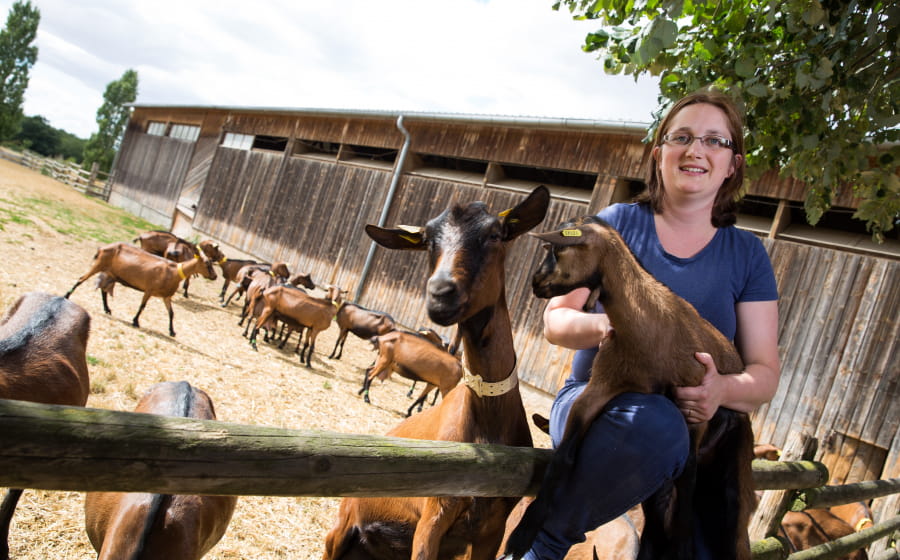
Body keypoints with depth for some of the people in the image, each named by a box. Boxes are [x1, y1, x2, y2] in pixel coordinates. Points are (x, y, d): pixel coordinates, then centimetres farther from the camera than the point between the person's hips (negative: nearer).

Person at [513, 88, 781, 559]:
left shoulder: (747, 254, 7)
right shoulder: (619, 222, 1)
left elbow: (765, 373, 4)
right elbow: (555, 320, -1)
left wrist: (724, 390, -20)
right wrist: (603, 326, -24)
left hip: (698, 431, 3)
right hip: (597, 401, -2)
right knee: (654, 423, -37)